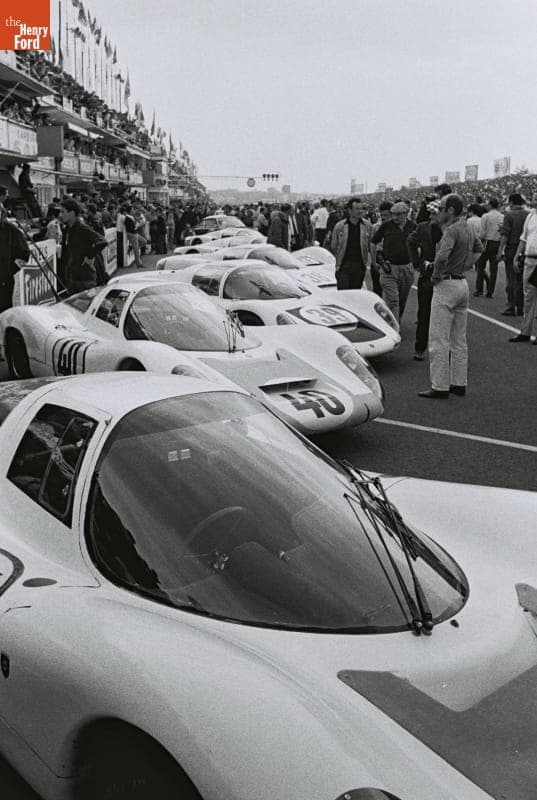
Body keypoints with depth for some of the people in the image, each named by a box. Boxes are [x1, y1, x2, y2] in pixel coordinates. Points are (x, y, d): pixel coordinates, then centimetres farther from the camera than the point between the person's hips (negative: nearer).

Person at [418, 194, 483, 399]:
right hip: (463, 284, 9)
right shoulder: (467, 229, 11)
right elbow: (478, 248, 31)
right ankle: (459, 383, 20)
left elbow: (442, 257, -33)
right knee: (459, 340, 14)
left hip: (447, 285, -9)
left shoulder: (451, 230, -17)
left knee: (438, 341, -4)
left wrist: (436, 276, -16)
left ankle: (440, 387, -2)